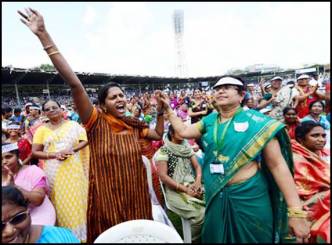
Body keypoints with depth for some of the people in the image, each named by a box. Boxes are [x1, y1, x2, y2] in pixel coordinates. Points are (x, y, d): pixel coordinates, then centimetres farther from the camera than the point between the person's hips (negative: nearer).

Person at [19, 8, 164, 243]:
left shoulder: (133, 125, -1)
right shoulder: (96, 123, -15)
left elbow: (159, 134, 13)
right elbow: (75, 84, -25)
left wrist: (160, 110, 1)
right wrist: (44, 36, -30)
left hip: (134, 195, 4)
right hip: (107, 196, -3)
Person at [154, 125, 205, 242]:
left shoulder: (187, 148, 14)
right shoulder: (163, 151, -5)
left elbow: (197, 166, 13)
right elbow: (163, 176, -12)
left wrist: (198, 181, -9)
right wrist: (185, 189, -16)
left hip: (192, 186, 6)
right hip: (175, 191, -5)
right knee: (201, 213, -25)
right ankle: (194, 240, 2)